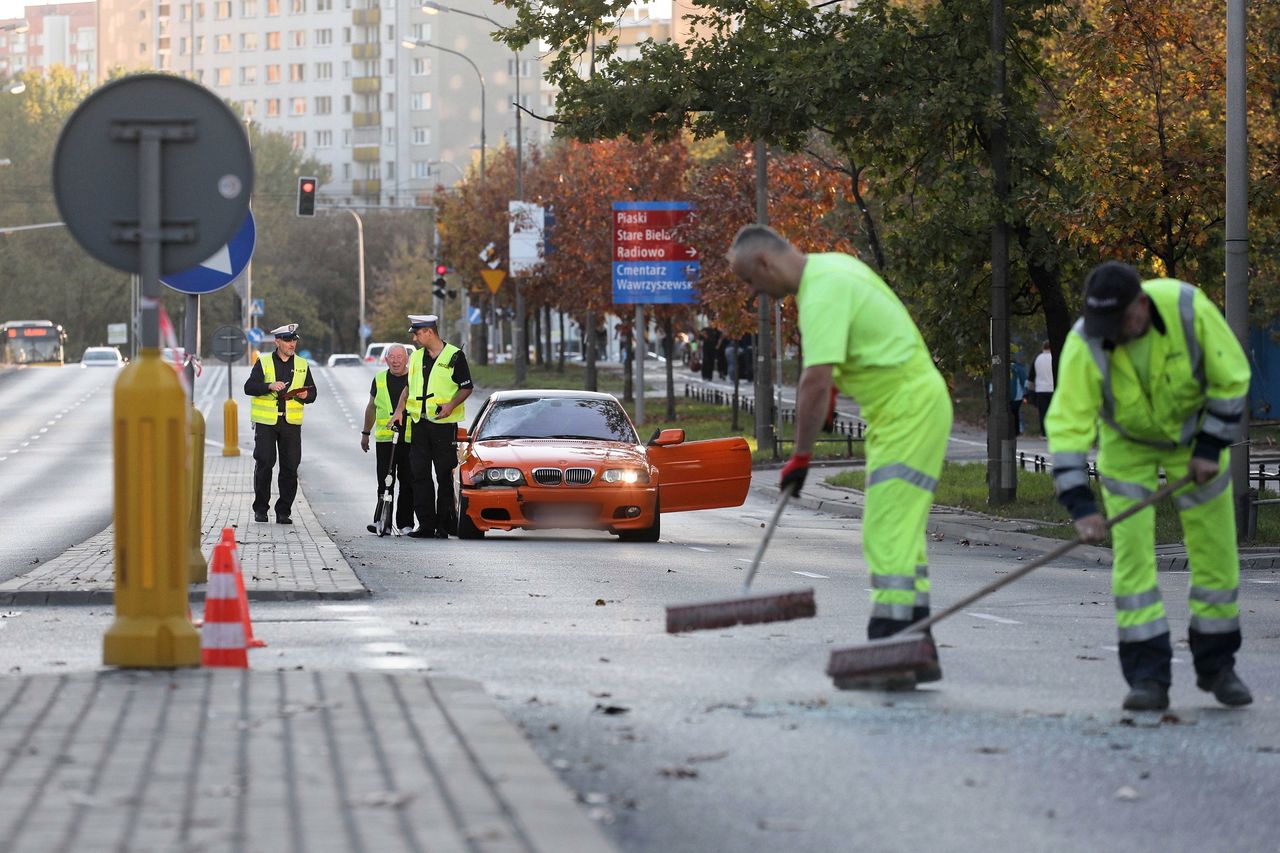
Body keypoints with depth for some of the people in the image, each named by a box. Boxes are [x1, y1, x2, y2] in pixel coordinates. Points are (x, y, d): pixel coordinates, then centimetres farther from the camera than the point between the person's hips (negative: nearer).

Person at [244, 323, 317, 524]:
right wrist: (269, 386, -21)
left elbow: (312, 392, 17)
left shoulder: (302, 365, 14)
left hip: (291, 423, 2)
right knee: (264, 464, -3)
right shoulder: (263, 363, 4)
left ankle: (284, 512, 6)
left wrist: (306, 395, -7)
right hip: (266, 421, -2)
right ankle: (260, 509, 8)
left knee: (290, 467, -1)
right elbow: (249, 387, -4)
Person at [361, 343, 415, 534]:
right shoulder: (380, 379, 13)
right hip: (384, 438, 2)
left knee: (408, 483, 0)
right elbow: (371, 408, 23)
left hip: (409, 439, -2)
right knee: (384, 483, -1)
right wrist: (365, 433, 23)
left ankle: (405, 523, 6)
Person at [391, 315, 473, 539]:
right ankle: (426, 524, 5)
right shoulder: (417, 357, 14)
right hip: (419, 424, 6)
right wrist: (400, 409, 11)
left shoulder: (454, 356, -3)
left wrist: (451, 405, -18)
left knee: (445, 476, -2)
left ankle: (444, 524, 3)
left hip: (444, 425, -6)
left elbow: (466, 388, -3)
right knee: (420, 475, 2)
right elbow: (409, 386, 23)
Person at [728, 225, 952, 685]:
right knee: (902, 533, 12)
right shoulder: (833, 265, 11)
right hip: (913, 403, 11)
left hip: (908, 410, -11)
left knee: (888, 535, -14)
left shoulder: (821, 294, -21)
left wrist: (801, 455, -23)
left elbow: (816, 381, -27)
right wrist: (836, 381, 28)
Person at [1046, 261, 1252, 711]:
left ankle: (1217, 665, 16)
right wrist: (1081, 505, -38)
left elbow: (1232, 378, -17)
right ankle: (1148, 675, -8)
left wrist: (1210, 450, -17)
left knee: (1215, 549, 1)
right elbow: (1067, 425, -31)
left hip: (1194, 429, 1)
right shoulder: (1084, 345, -31)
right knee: (1131, 551, -11)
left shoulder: (1189, 308, -31)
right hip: (1126, 442, -1)